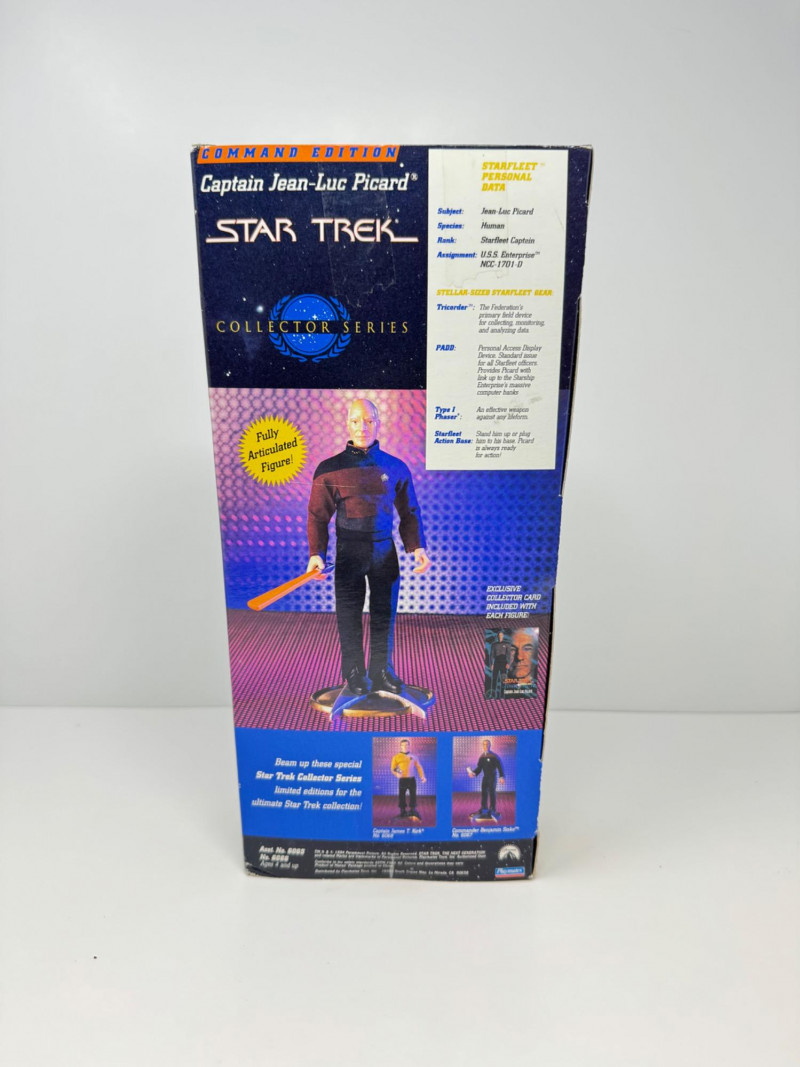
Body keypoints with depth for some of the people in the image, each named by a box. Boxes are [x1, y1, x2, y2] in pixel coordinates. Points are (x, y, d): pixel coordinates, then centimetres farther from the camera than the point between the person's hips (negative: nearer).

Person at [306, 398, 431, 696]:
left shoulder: (396, 467, 2)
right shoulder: (330, 469, -4)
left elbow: (409, 512, 8)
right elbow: (318, 515, -2)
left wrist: (417, 547, -5)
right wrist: (316, 553, -14)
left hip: (385, 551, 2)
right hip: (348, 553, -2)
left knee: (384, 615, 11)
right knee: (349, 618, 7)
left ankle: (382, 671, 28)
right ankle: (354, 675, 24)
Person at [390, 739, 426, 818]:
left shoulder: (413, 756, 8)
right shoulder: (397, 757, -1)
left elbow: (418, 766, 13)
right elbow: (393, 768, 0)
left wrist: (422, 776, 2)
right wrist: (396, 774, -22)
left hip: (412, 779, 2)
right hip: (402, 780, -2)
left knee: (413, 795, 4)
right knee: (401, 795, 4)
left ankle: (413, 810, 15)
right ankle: (402, 811, 18)